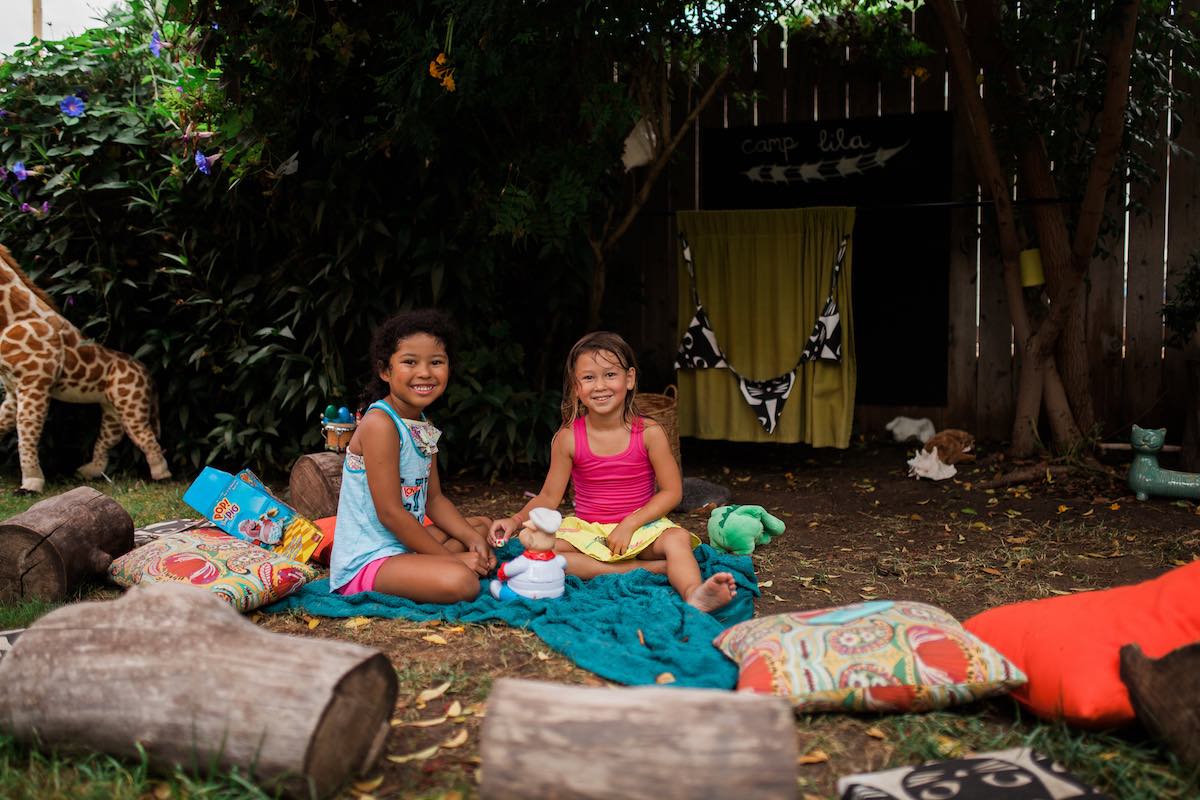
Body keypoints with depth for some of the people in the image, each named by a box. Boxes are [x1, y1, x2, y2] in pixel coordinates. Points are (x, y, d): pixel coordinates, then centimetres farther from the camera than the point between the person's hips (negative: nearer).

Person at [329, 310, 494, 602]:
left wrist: (473, 540, 0)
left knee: (483, 524, 23)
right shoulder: (380, 424, -19)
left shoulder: (424, 427, 10)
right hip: (366, 562, -10)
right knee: (460, 582, -32)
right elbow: (390, 512, -21)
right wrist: (451, 557, -16)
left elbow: (433, 499, 16)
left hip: (405, 543, 10)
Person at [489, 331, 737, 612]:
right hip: (586, 529, 1)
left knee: (678, 538, -31)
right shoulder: (568, 438, -5)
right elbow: (549, 497, 1)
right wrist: (516, 520, -17)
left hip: (640, 526, -1)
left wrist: (630, 524, -16)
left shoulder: (649, 433, -8)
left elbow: (671, 491, -6)